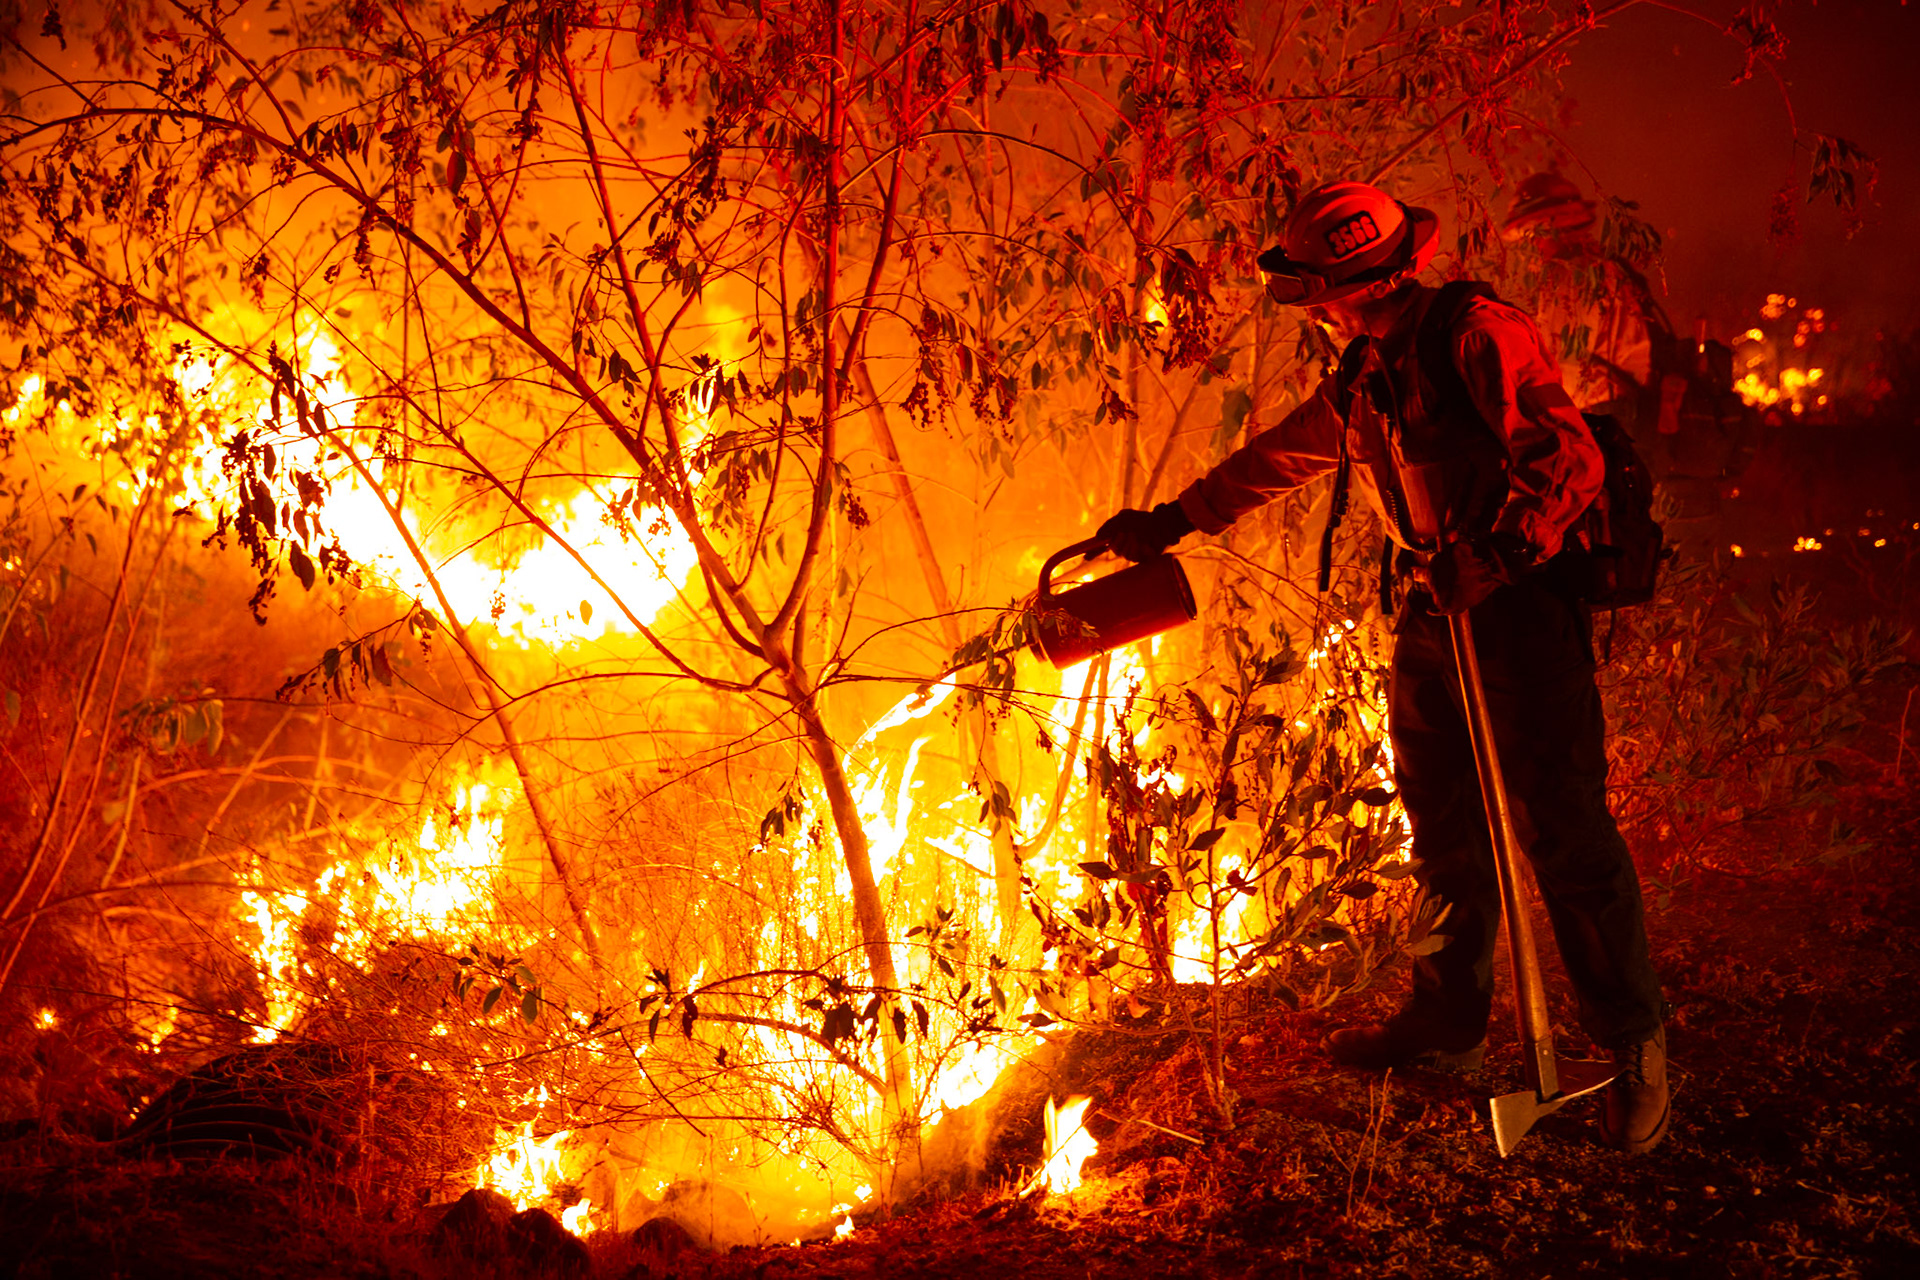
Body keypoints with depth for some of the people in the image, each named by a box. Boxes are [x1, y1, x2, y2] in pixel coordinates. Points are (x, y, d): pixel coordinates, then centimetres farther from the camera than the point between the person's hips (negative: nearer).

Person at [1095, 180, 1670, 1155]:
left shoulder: (1480, 337, -14)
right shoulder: (1363, 376, 14)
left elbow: (1570, 458, -22)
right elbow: (1277, 457, 26)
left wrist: (1495, 555, -31)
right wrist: (1169, 522, 29)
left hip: (1520, 605, -8)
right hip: (1434, 610, 8)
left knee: (1561, 831, -7)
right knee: (1444, 830, 13)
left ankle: (1634, 1046, 4)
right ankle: (1448, 1021, 26)